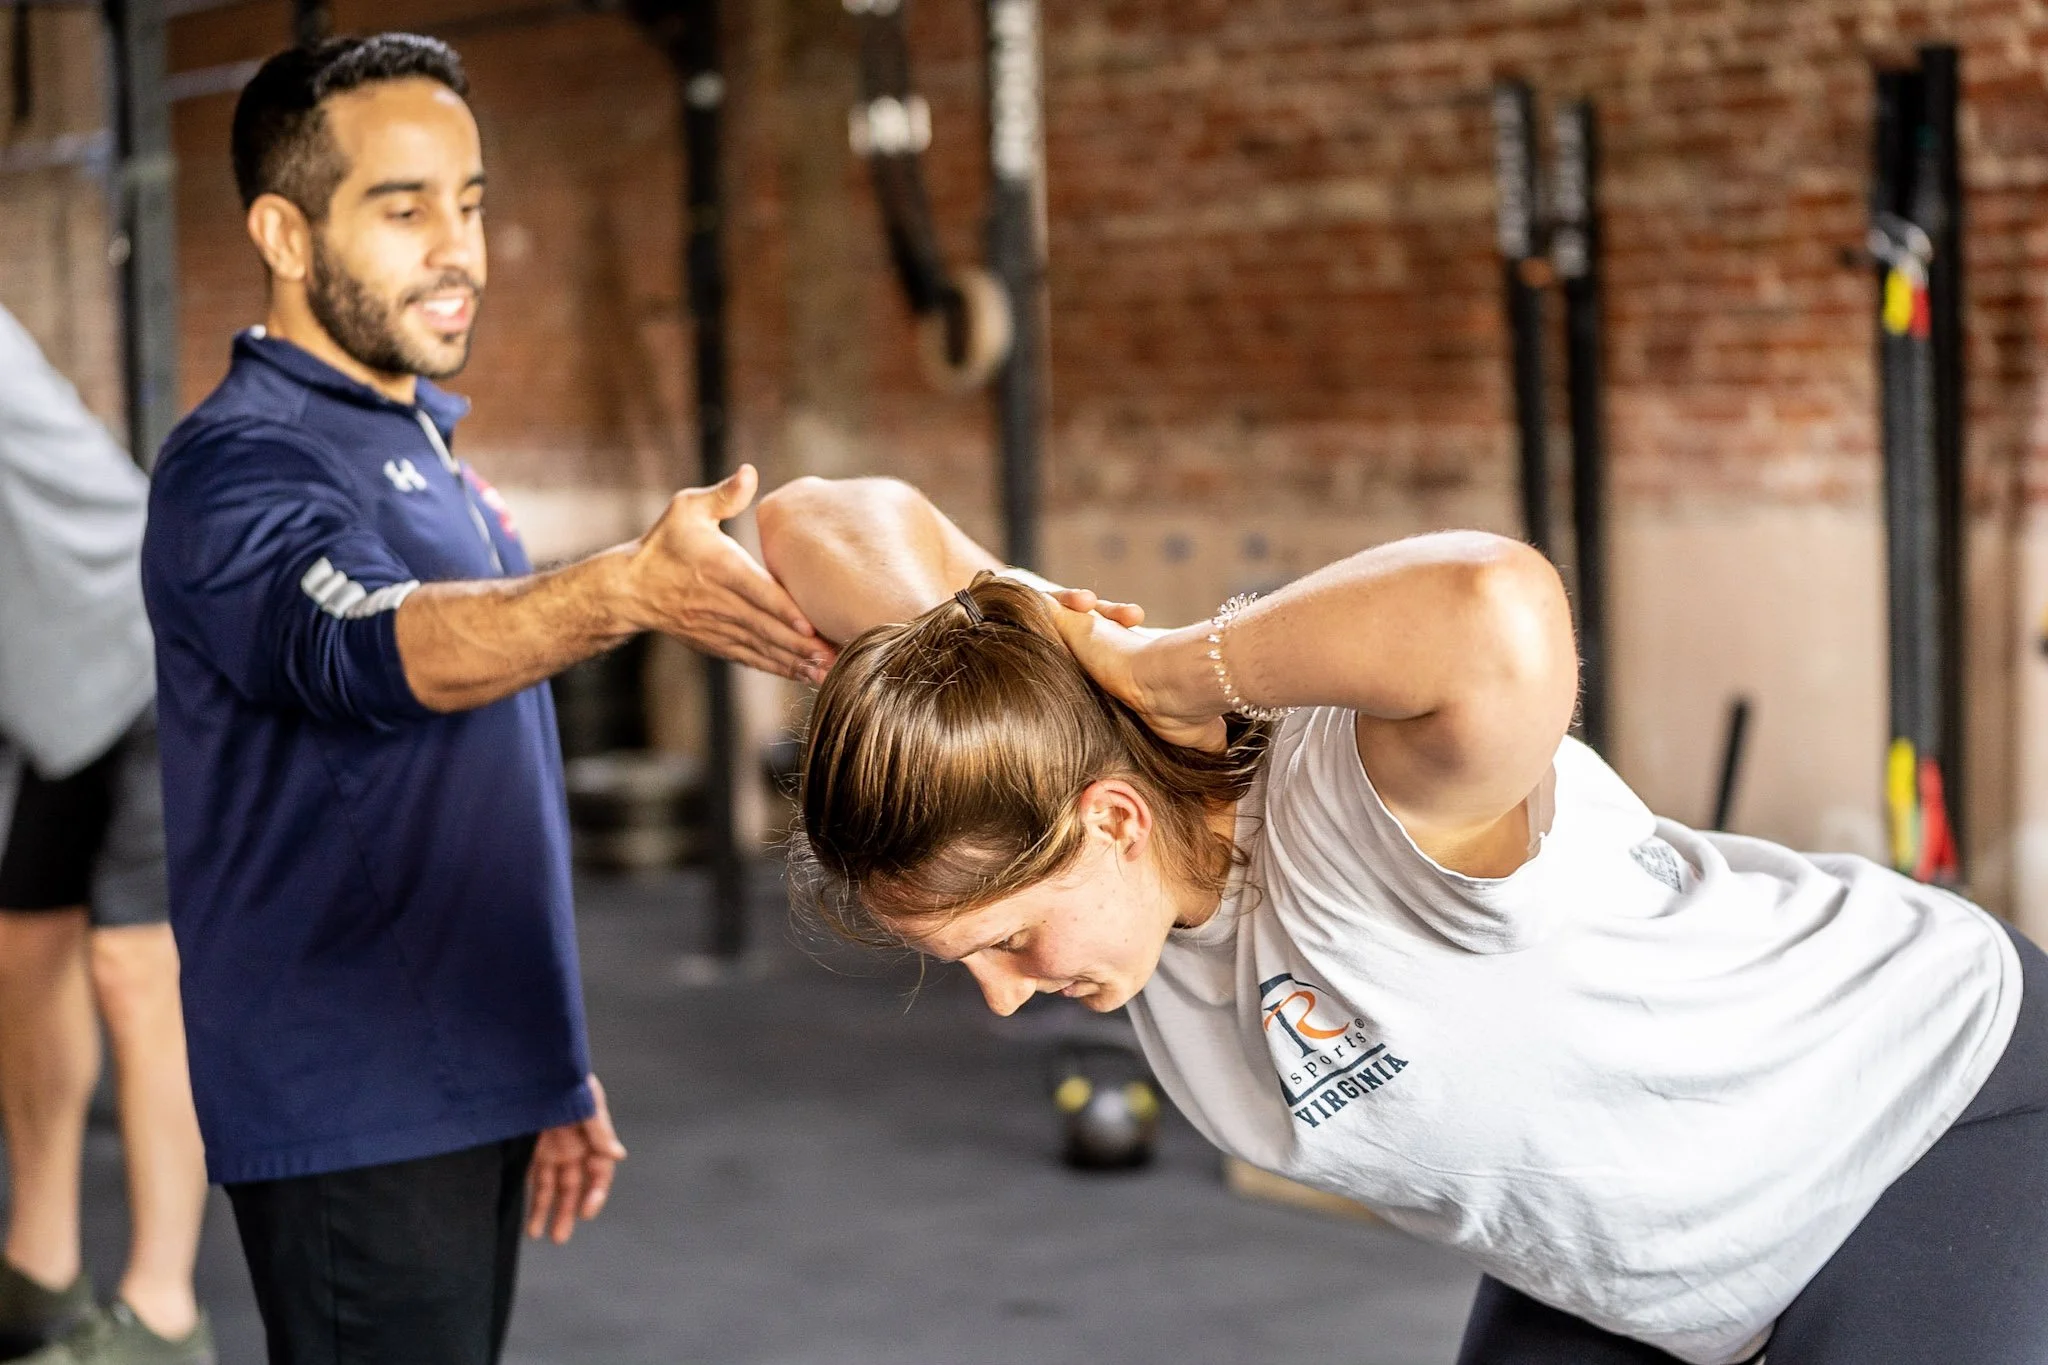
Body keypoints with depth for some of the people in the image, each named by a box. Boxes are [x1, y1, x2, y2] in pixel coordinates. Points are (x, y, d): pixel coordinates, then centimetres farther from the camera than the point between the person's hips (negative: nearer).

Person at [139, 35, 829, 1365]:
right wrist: (633, 587, -50)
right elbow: (368, 646, -34)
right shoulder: (237, 466, -12)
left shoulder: (429, 455, 17)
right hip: (352, 1113, -9)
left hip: (469, 1092, 9)